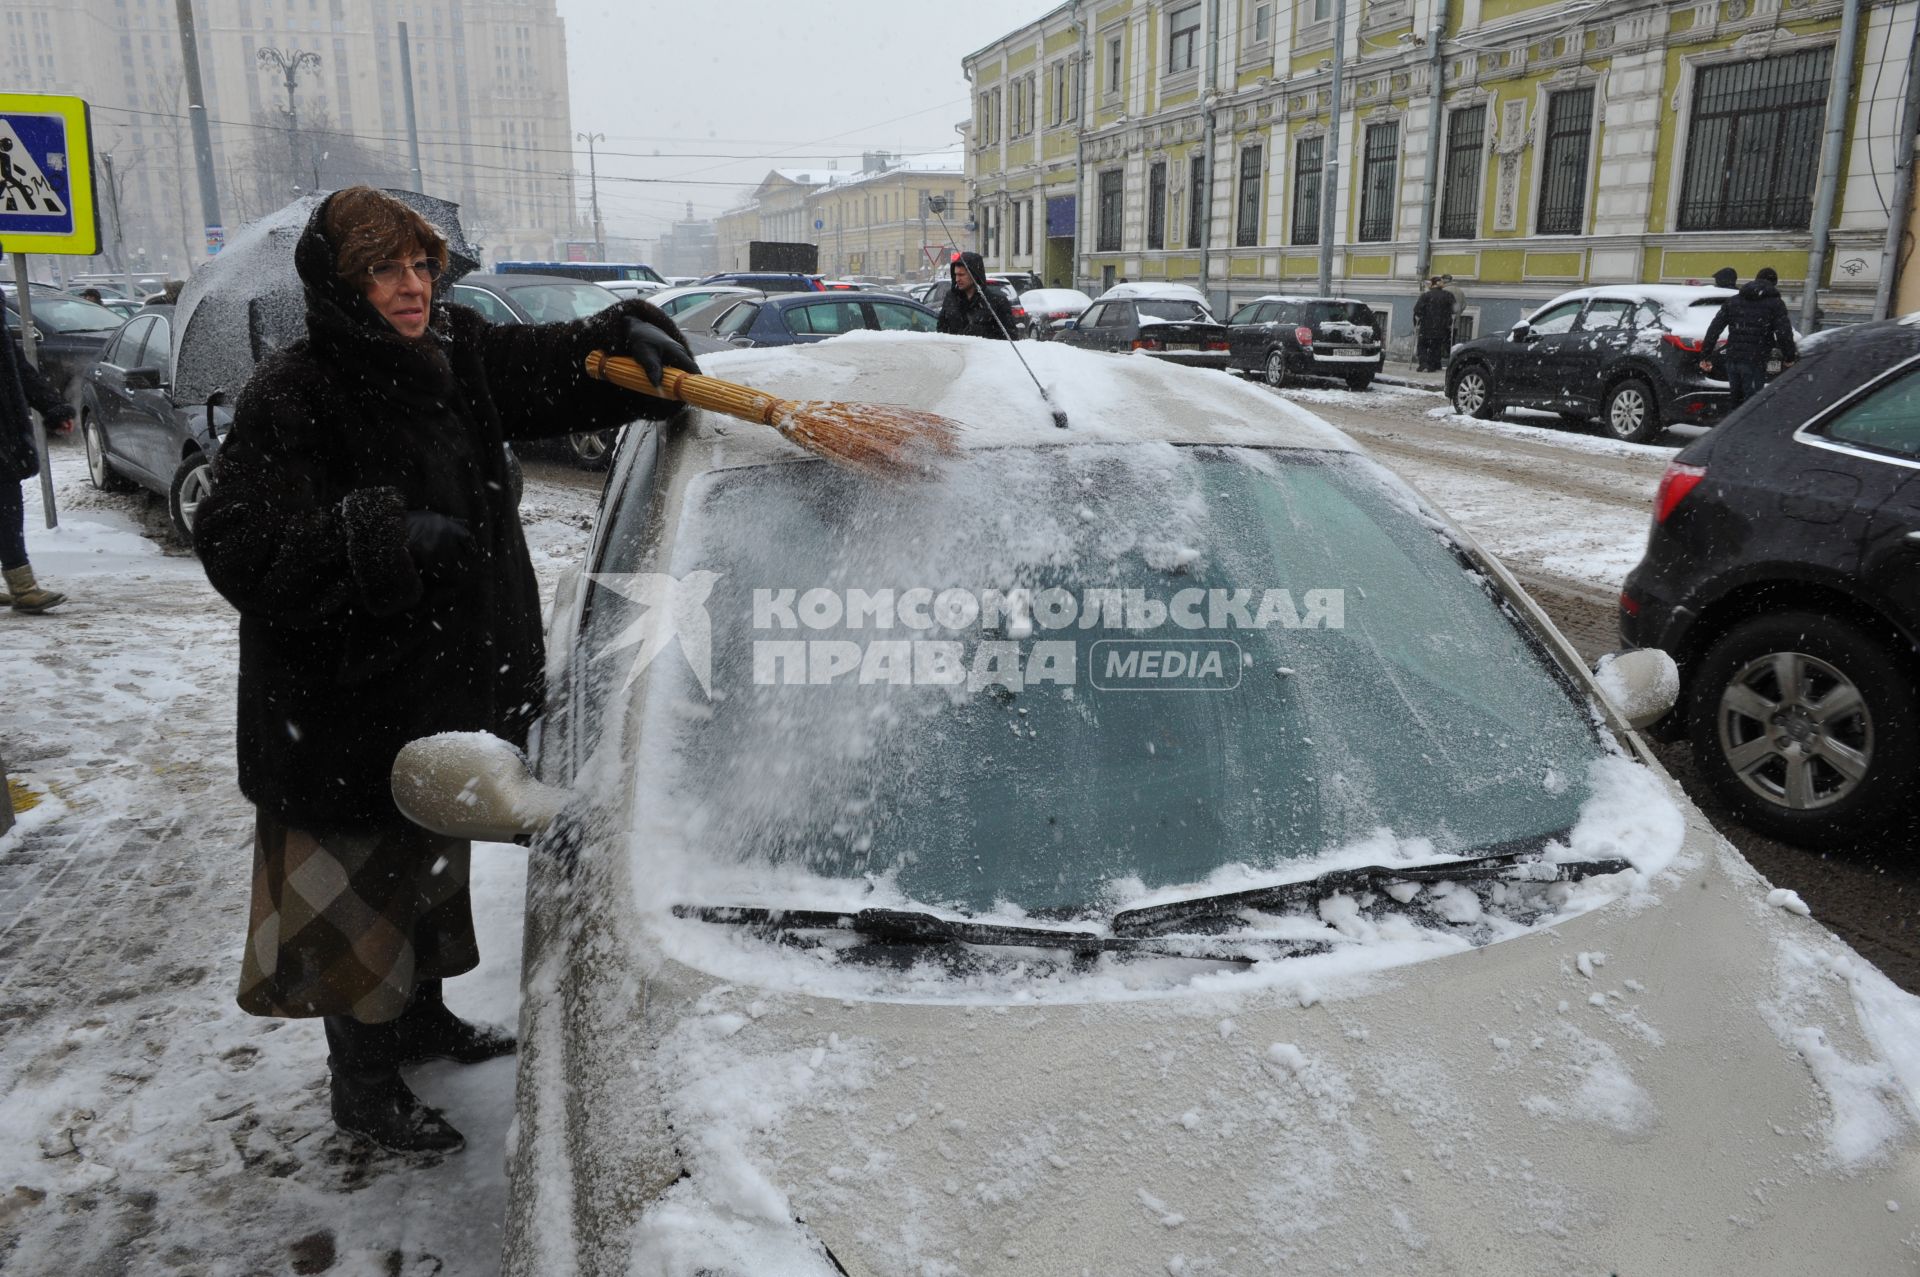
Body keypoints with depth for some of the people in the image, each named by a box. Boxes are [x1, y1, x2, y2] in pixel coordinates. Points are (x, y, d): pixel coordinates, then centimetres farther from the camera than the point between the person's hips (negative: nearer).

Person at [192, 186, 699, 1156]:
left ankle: (422, 1016, 46)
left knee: (428, 860, 24)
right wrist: (380, 539, -37)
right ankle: (363, 1086, 27)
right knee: (356, 887, 7)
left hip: (448, 681, 7)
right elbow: (240, 550, -24)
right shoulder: (290, 397, -19)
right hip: (342, 707, -7)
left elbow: (553, 366, 10)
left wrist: (629, 337, -11)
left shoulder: (458, 356, 2)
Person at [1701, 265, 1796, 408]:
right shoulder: (1775, 304, -1)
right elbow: (1784, 333, -8)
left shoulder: (1732, 301, 12)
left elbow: (1714, 328, 7)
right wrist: (1789, 357, 6)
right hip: (1755, 362, -5)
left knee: (1737, 401, 18)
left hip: (1733, 359, 5)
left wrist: (1706, 356, 8)